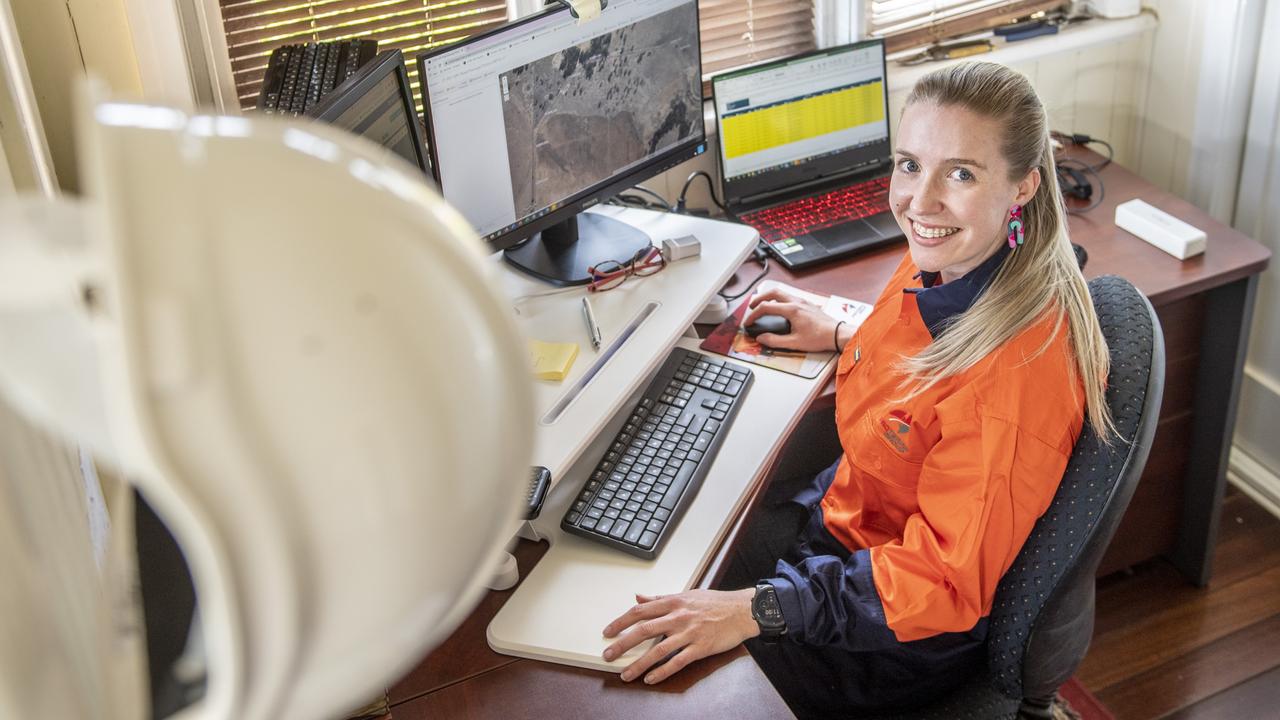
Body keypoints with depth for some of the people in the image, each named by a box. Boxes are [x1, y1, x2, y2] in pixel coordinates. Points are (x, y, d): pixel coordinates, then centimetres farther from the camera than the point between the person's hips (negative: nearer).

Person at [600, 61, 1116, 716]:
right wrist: (840, 337, 13)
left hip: (915, 634, -8)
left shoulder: (1019, 367, -35)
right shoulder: (939, 262, -9)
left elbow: (946, 582, -30)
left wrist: (756, 610, -34)